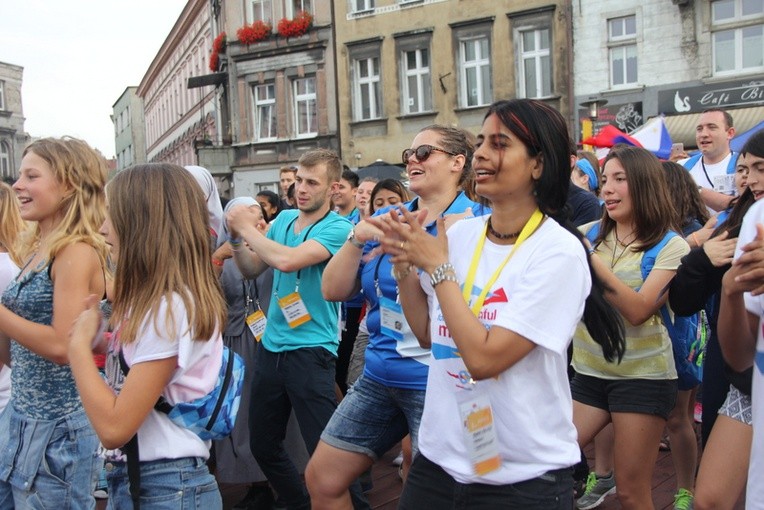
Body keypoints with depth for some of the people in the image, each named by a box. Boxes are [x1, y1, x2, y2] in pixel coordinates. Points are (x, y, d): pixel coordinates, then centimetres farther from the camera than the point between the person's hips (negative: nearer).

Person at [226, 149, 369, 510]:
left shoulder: (337, 228, -13)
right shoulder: (284, 219, 9)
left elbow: (287, 260, -27)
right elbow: (252, 269, 12)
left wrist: (247, 228, -14)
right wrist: (236, 237, -5)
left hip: (310, 350, -7)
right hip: (271, 346, 8)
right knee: (262, 445, 18)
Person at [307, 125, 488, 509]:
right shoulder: (387, 219, 6)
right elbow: (333, 290, 5)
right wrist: (357, 239, -11)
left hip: (436, 381, -6)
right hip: (379, 375, 7)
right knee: (321, 479, 13)